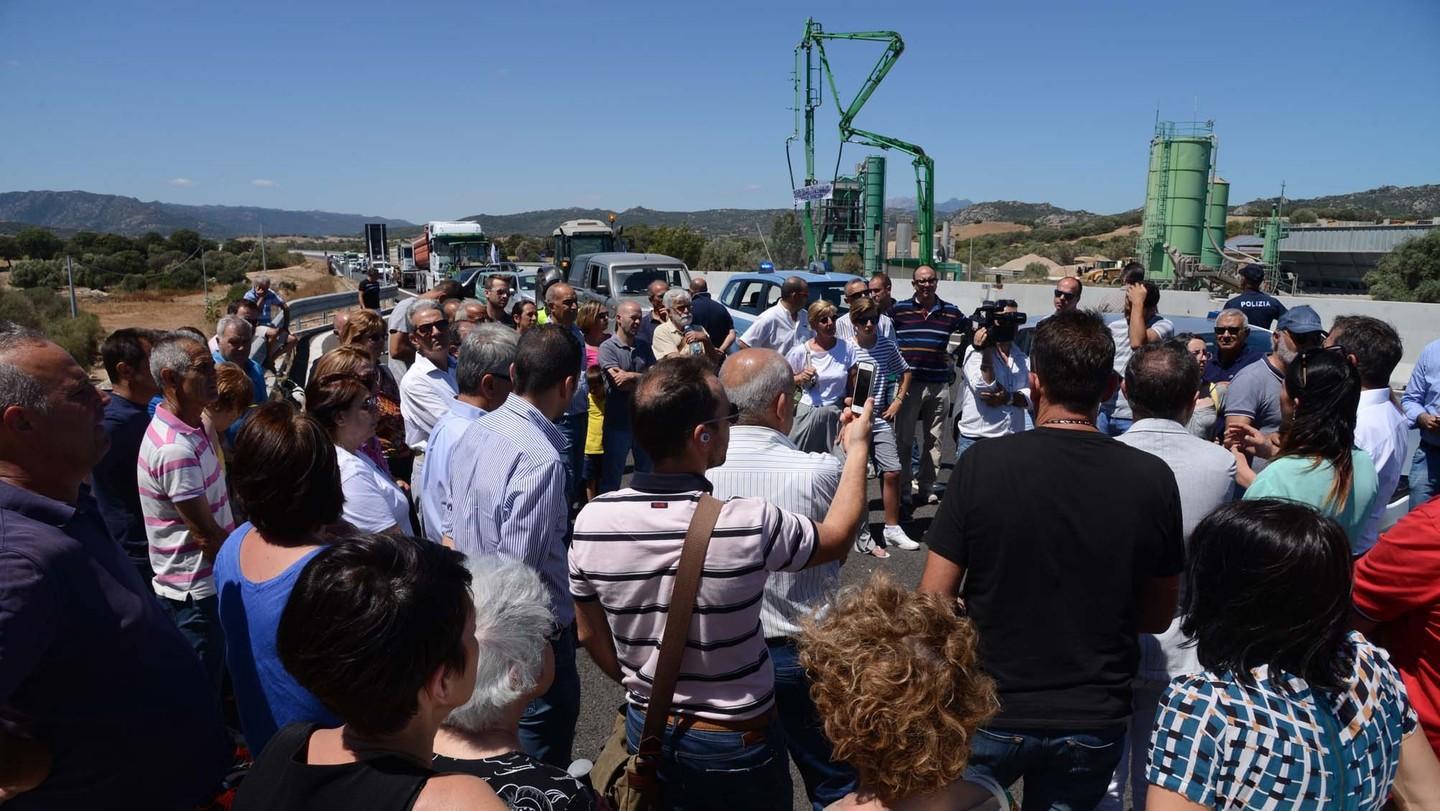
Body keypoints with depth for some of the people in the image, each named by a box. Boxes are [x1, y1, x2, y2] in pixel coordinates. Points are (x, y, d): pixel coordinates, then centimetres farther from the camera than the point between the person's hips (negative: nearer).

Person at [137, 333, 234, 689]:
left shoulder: (189, 428, 5)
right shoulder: (176, 447, -26)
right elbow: (208, 536, -22)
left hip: (203, 583, 9)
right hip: (196, 593, -9)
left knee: (205, 689, 23)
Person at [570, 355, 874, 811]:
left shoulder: (591, 522, -17)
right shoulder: (748, 524, -28)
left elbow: (591, 635, -1)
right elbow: (837, 535, -7)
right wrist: (857, 449, 7)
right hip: (736, 740, -3)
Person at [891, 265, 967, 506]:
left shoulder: (950, 312, 8)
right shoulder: (899, 310, 2)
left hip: (939, 384, 3)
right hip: (909, 383, -3)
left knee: (933, 441, 10)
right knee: (904, 439, 0)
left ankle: (928, 489, 20)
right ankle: (902, 490, 8)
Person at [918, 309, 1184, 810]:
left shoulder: (982, 463, -18)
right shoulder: (1153, 479, -10)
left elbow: (934, 600, -14)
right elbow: (1157, 616, 1)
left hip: (989, 715, -3)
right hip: (1093, 722, 3)